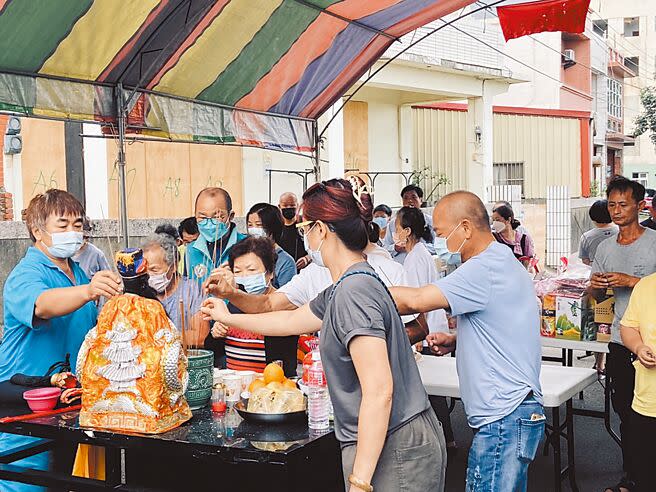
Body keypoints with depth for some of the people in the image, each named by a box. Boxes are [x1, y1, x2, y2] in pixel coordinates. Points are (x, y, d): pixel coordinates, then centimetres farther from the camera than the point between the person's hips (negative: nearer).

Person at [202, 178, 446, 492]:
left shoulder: (354, 292, -20)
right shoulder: (343, 289, 10)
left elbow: (379, 391, -25)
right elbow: (291, 320, 27)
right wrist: (227, 318, 39)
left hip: (394, 454, -9)